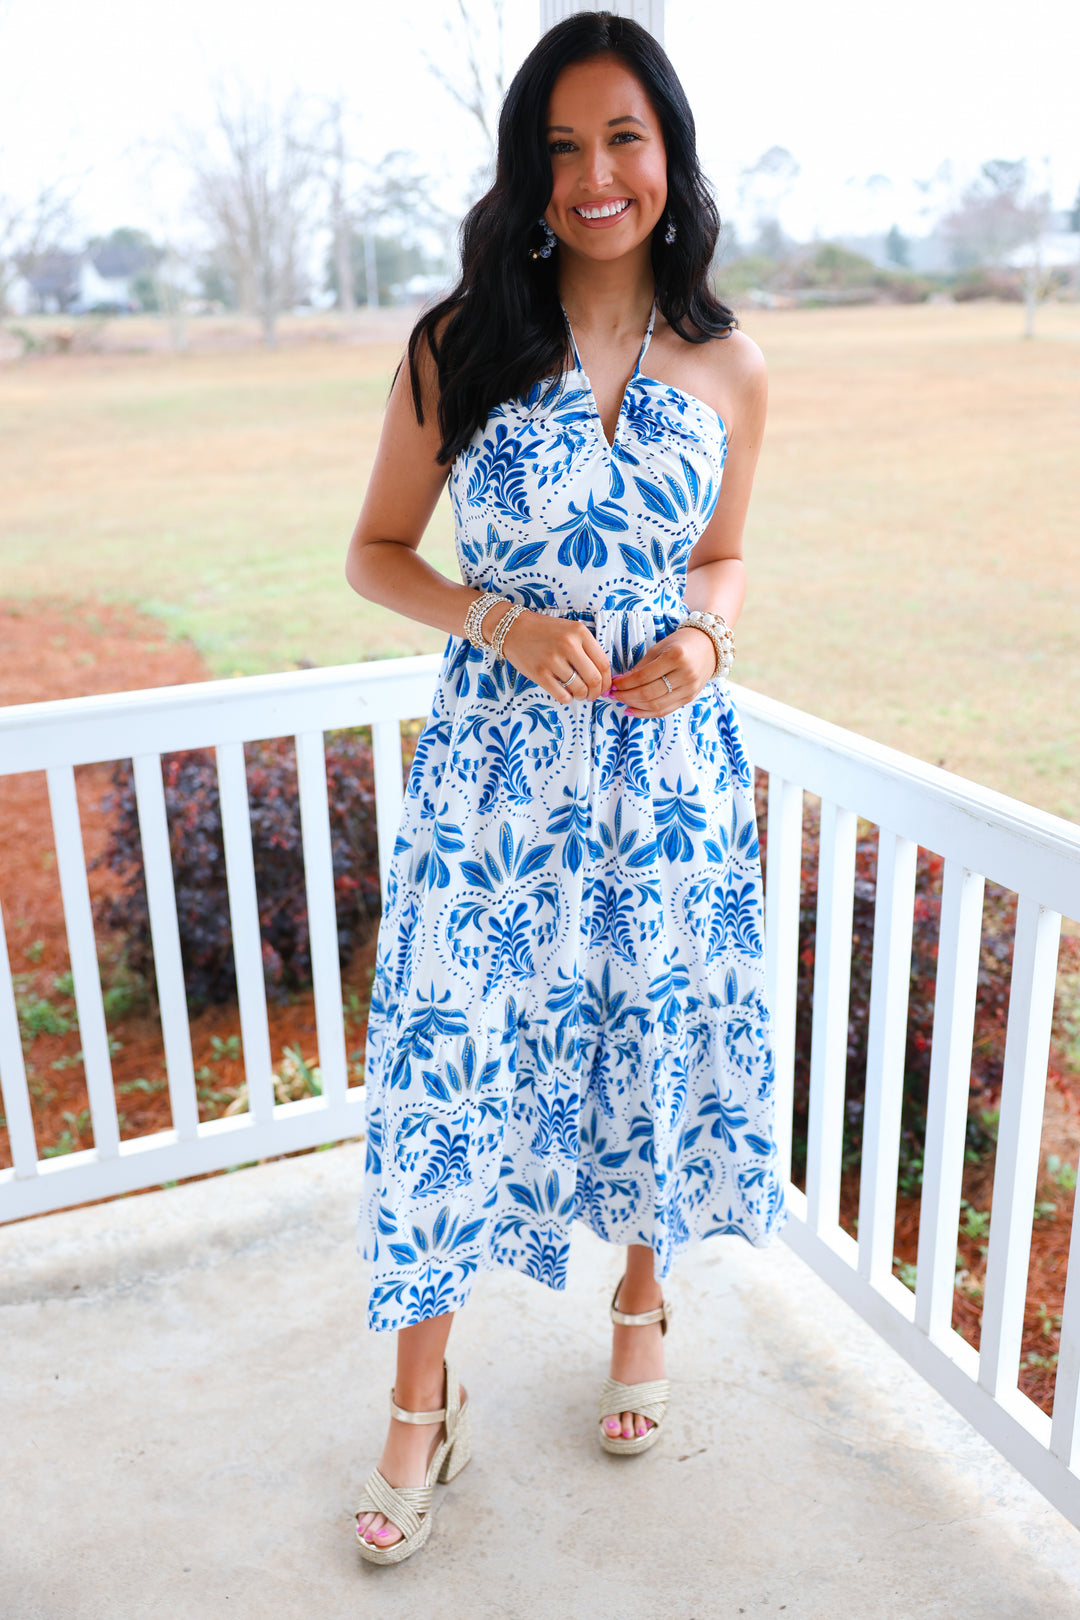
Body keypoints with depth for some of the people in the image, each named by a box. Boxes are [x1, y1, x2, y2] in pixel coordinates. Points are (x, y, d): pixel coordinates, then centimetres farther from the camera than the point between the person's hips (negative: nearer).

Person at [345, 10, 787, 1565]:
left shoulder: (728, 369, 2)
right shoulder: (459, 351, -3)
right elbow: (377, 552, 4)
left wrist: (703, 637, -7)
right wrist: (502, 622, -14)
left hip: (669, 770, 2)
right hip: (496, 768, -1)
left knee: (660, 1046, 15)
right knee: (455, 1073, 4)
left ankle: (641, 1300, 46)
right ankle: (424, 1401, 28)